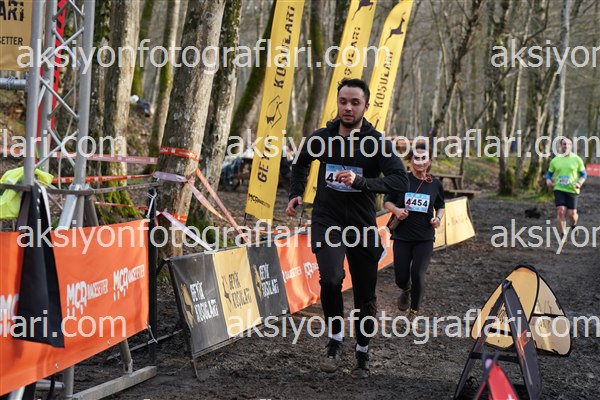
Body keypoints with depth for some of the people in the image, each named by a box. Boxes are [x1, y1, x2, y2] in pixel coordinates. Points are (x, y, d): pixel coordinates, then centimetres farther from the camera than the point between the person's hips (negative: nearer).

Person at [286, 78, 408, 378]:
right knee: (331, 278, -25)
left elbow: (400, 180, -21)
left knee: (365, 295, 7)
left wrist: (360, 182, -31)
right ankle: (335, 341, -4)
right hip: (327, 221, 0)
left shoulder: (377, 142, -8)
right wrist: (296, 194, 11)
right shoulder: (322, 138, 0)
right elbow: (301, 162, 23)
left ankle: (363, 354, 27)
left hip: (362, 226, 0)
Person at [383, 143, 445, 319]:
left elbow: (440, 206, 17)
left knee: (417, 274, -12)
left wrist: (438, 218, -4)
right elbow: (387, 201, 6)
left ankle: (414, 312, 10)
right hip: (402, 236, 0)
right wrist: (396, 210, -15)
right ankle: (406, 291, 41)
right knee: (401, 277, 1)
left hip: (425, 238, 0)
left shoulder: (435, 184, 2)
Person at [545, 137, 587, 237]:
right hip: (559, 189, 1)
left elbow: (584, 174, 8)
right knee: (560, 212, -13)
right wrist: (548, 181, -5)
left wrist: (579, 183, -11)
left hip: (572, 190, -1)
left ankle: (574, 226, 35)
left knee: (571, 214, -1)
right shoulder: (555, 160, 7)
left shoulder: (577, 159, 3)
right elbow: (549, 173, 17)